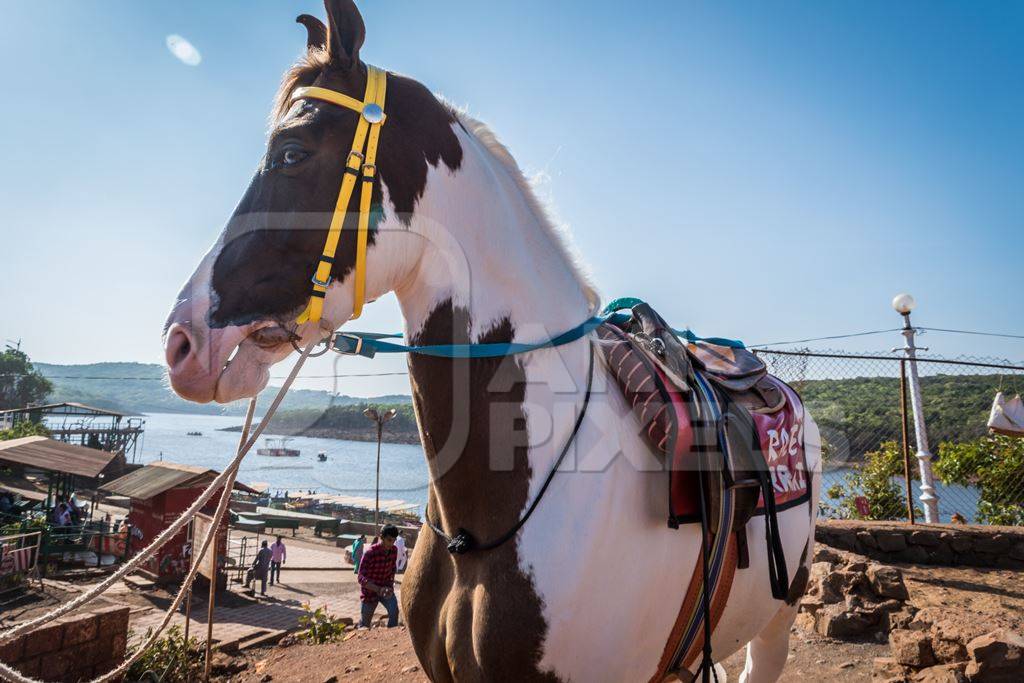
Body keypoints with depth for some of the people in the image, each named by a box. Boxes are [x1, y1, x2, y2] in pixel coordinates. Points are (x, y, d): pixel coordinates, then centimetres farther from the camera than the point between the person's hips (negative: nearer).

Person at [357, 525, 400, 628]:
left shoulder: (394, 550, -8)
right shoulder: (370, 553, -26)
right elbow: (361, 578, -29)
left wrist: (390, 585, -3)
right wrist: (378, 590, -41)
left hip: (386, 588, 3)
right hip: (370, 590, -3)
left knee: (394, 611, -23)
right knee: (365, 623, 11)